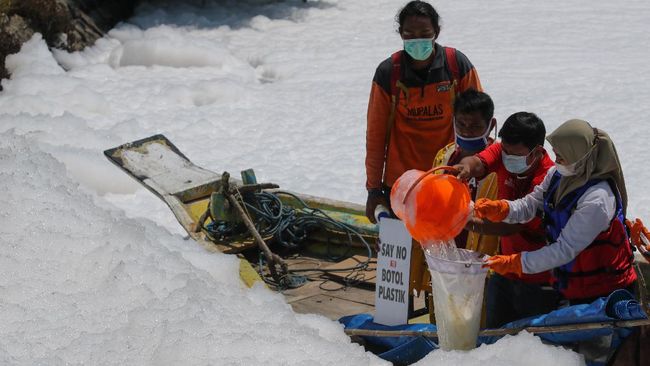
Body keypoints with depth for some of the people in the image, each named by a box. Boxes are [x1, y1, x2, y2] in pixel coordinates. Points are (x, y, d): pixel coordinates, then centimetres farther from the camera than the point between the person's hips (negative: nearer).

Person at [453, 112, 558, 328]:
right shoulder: (504, 151, -4)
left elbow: (511, 225, -32)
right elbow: (478, 162, -24)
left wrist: (470, 223, -46)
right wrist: (466, 167, -49)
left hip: (538, 283, -6)